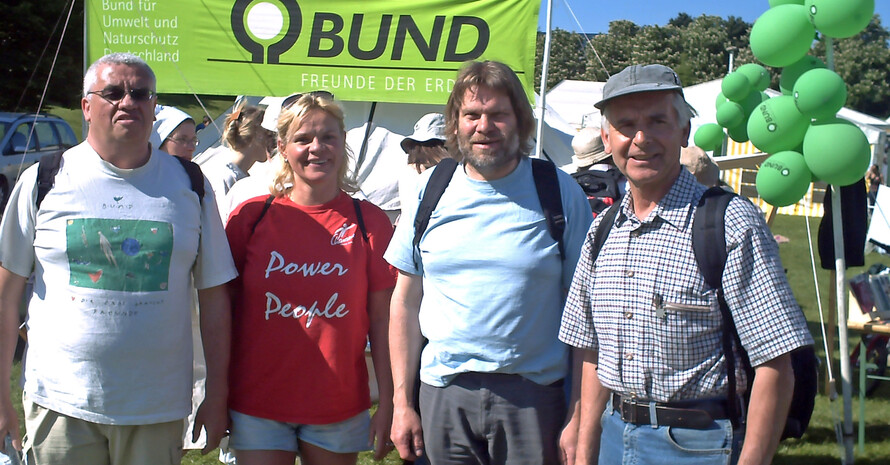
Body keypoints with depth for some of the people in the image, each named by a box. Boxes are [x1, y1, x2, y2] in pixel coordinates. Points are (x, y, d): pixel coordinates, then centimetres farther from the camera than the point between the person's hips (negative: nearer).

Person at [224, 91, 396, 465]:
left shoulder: (370, 222, -2)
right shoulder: (250, 216, -2)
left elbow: (381, 320, -1)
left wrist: (387, 405, -4)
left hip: (339, 405, 0)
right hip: (256, 403, 0)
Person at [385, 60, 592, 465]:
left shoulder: (559, 192, -2)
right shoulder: (431, 190, 5)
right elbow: (406, 301, 7)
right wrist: (402, 402, 4)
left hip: (533, 396, -2)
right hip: (444, 391, 2)